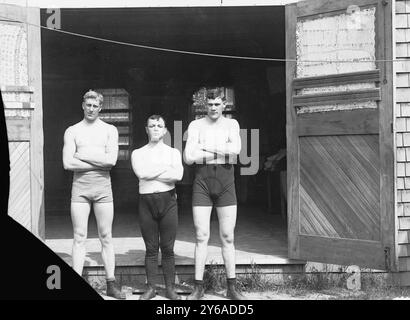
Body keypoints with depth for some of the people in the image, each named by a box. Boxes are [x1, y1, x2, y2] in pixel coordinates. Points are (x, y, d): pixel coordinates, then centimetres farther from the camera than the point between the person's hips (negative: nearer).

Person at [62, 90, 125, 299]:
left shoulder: (110, 130, 7)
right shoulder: (72, 131, 6)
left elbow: (111, 159, -9)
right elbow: (68, 163, -7)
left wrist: (83, 155, -8)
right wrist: (99, 162, -10)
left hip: (103, 187, 0)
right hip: (80, 187, 0)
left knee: (106, 237, 4)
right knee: (79, 237, 0)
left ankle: (111, 284, 9)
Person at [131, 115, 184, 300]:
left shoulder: (173, 152, 10)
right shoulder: (138, 153, 11)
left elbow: (178, 175, -10)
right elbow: (140, 173, -10)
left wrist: (151, 173, -7)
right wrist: (167, 168, -6)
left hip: (168, 200, 0)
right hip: (146, 201, 0)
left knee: (167, 248, 2)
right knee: (151, 248, 3)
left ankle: (170, 288, 8)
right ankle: (150, 288, 10)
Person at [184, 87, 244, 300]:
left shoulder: (231, 124, 9)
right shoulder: (196, 125, 6)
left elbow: (235, 148, -11)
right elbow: (189, 157, -7)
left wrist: (205, 147, -9)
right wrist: (222, 152, -8)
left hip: (225, 181, 1)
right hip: (202, 181, -1)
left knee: (227, 237, 3)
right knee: (201, 237, -1)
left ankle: (231, 288, 10)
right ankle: (198, 288, 6)